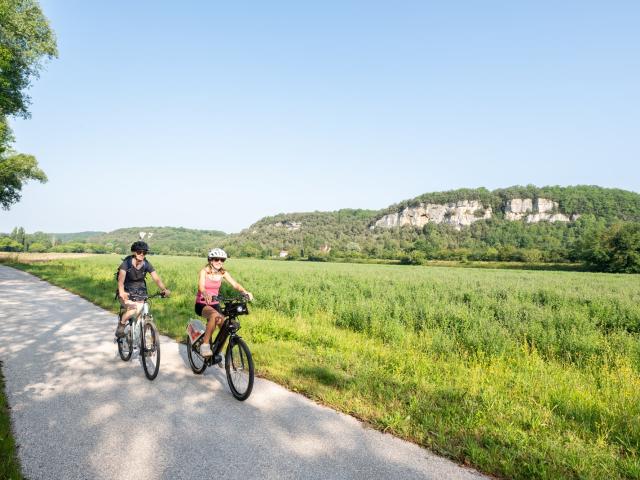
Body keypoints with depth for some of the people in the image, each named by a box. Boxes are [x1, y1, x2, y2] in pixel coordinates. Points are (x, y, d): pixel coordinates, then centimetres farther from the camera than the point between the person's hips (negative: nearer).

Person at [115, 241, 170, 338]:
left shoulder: (147, 264, -9)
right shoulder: (126, 263, -17)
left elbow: (157, 279, -18)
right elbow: (121, 280, -29)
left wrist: (164, 289, -37)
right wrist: (121, 292, -49)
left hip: (139, 293, 3)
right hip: (126, 292, -3)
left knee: (139, 310, -14)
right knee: (133, 309, -28)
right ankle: (121, 325, 0)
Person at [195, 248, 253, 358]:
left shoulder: (223, 273, -1)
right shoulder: (204, 271, -13)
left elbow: (235, 284, -14)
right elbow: (201, 287, -30)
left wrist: (245, 292, -34)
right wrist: (206, 294, -53)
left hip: (214, 304, 5)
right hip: (202, 304, -5)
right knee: (215, 315, -35)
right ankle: (205, 345, -25)